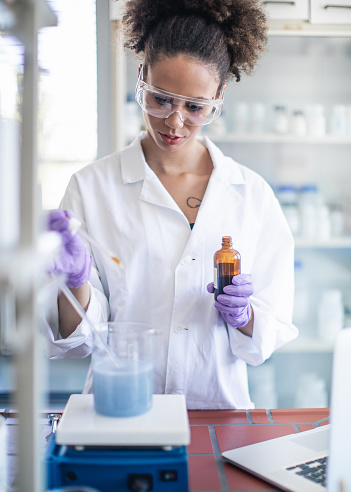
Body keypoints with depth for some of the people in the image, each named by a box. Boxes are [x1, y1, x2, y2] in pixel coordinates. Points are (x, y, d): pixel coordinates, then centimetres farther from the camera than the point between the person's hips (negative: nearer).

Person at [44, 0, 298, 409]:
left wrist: (241, 314, -13)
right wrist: (76, 279, -22)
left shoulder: (253, 194, 2)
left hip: (219, 408, 2)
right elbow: (78, 338, -5)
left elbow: (272, 332, 7)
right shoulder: (91, 187, -3)